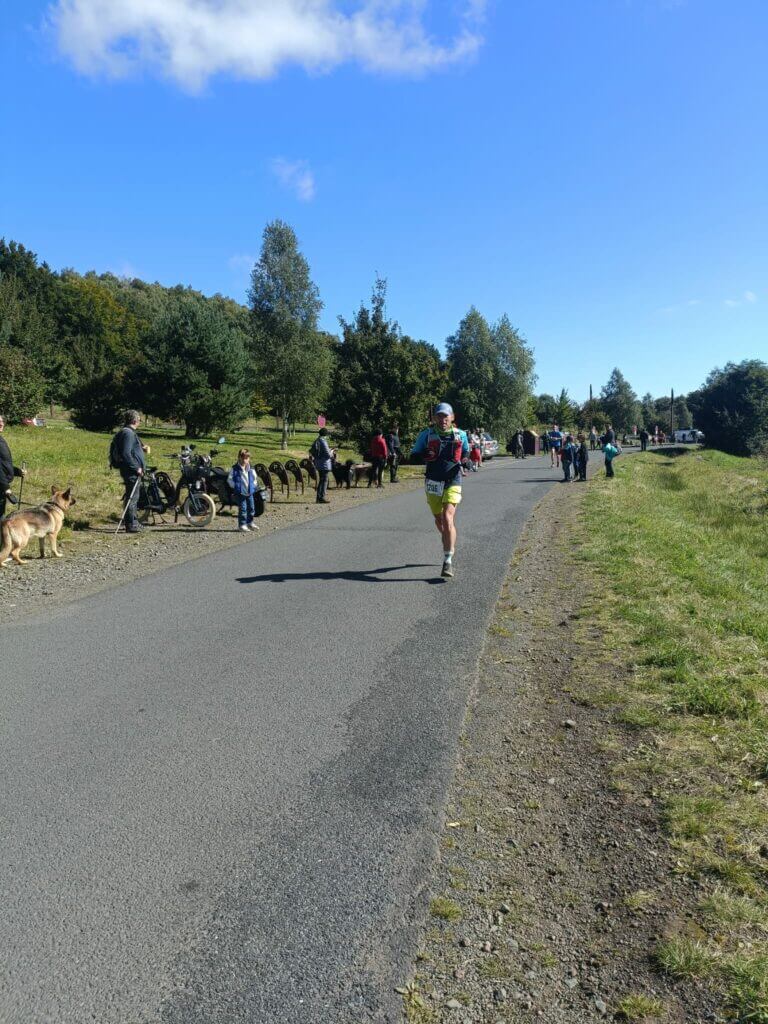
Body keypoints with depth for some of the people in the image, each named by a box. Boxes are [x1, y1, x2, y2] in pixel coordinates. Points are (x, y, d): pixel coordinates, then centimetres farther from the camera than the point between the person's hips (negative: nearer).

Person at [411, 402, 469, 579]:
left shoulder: (460, 435, 3)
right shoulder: (426, 435, -1)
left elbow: (466, 454, 21)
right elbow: (414, 455, 3)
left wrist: (464, 462, 2)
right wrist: (425, 456, -15)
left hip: (452, 482, -2)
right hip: (432, 483, 2)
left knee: (447, 518, -17)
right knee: (439, 520, 15)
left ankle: (448, 561, -13)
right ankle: (450, 545, 45)